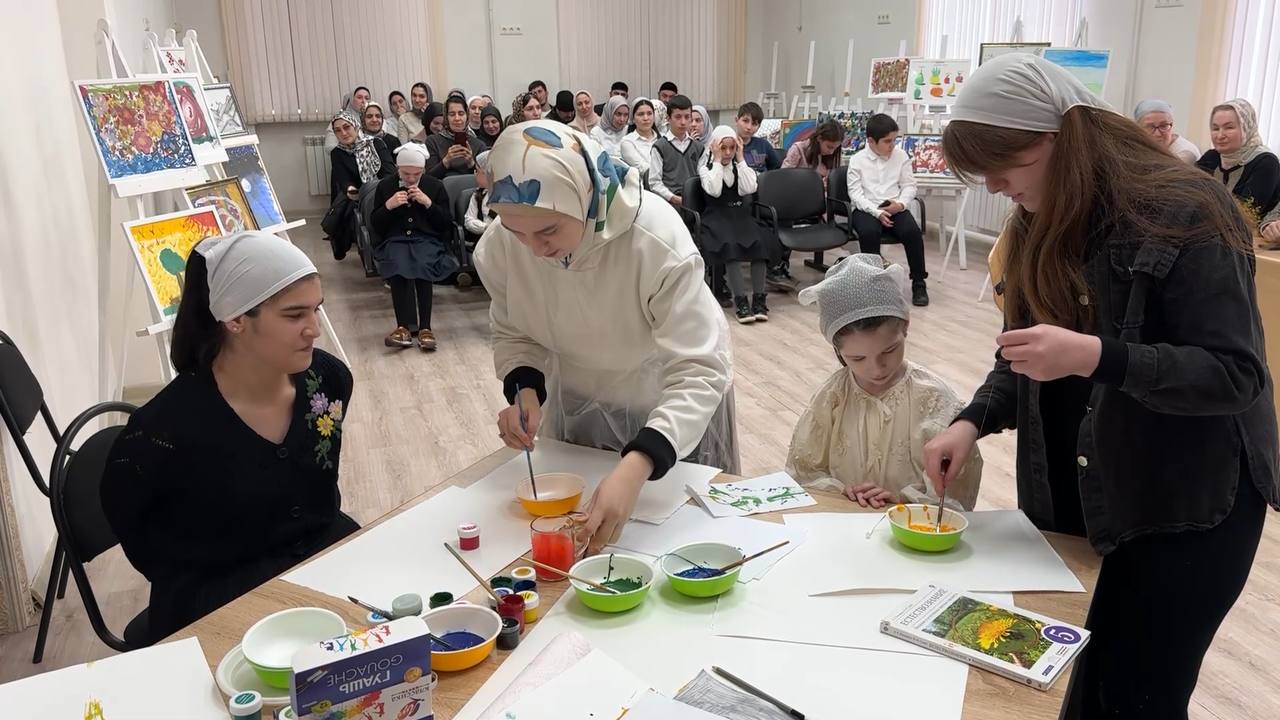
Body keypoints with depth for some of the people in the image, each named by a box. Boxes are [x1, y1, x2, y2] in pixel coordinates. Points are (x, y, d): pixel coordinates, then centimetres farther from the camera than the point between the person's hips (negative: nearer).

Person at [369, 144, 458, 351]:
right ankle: (405, 326, -39)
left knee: (422, 265, -34)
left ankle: (424, 326, -35)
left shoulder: (436, 186, 11)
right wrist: (388, 205, -8)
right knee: (398, 264, -34)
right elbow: (375, 224, 10)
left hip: (428, 240, 0)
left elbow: (447, 223, 6)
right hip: (396, 240, 1)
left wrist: (428, 203, -8)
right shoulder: (385, 186, 13)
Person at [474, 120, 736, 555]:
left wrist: (634, 469, -54)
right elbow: (514, 333, -7)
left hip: (674, 406, -3)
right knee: (573, 526, 23)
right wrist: (524, 391, -29)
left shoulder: (658, 240, -38)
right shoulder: (500, 245, -24)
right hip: (578, 402, 3)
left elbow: (698, 373, -41)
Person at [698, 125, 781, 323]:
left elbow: (749, 189, -4)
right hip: (717, 216, -3)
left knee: (761, 242, -27)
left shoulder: (740, 166, 16)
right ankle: (740, 300, -35)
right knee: (729, 245, -35)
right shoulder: (706, 167, 7)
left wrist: (740, 159, -3)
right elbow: (714, 191, -13)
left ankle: (759, 298, -26)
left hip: (740, 213, 3)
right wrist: (717, 161, -7)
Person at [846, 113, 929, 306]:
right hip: (866, 209, -2)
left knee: (912, 231, -26)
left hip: (894, 208, 2)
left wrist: (901, 203, -12)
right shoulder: (857, 160, 2)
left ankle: (919, 284, -12)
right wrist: (876, 211, -19)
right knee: (869, 231, -36)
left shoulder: (901, 155, 10)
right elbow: (855, 193, -5)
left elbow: (909, 186, 10)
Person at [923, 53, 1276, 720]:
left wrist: (1094, 357, -35)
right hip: (1077, 498, 7)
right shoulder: (1040, 224, 4)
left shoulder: (1187, 213, -18)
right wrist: (974, 420, -9)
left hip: (1184, 504, -6)